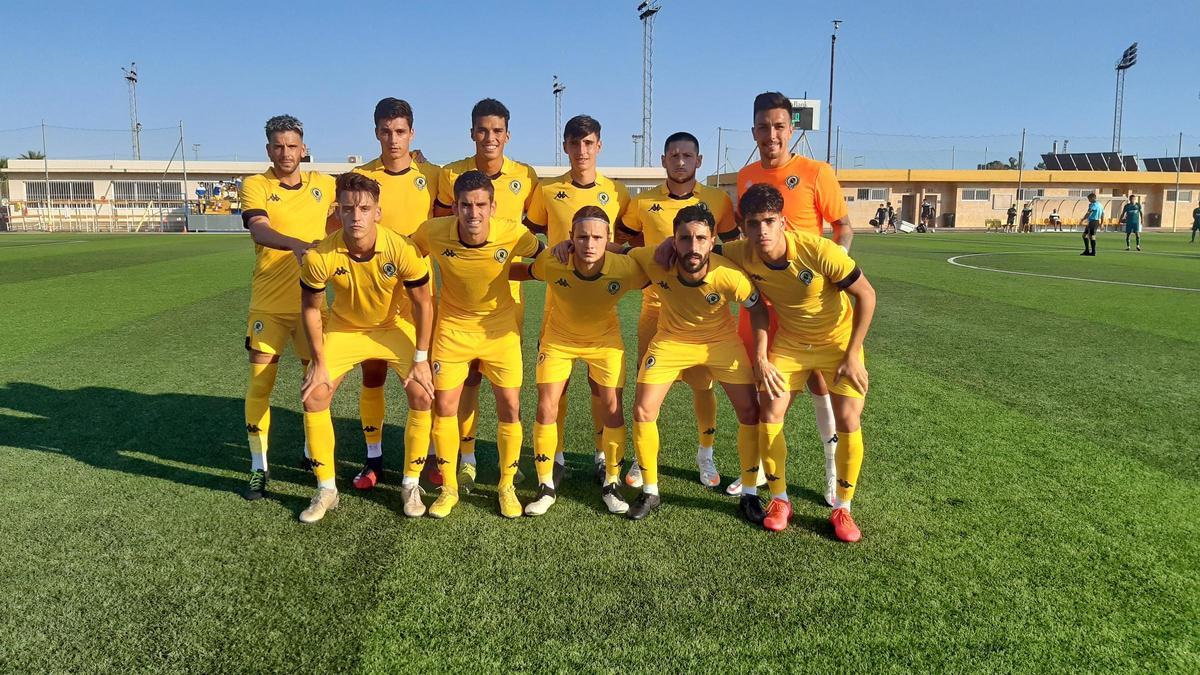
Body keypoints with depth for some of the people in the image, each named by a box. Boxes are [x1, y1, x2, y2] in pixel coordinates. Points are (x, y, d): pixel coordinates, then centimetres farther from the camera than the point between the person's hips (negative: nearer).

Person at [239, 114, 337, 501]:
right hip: (268, 305, -3)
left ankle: (313, 453, 31)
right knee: (259, 384, -1)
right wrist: (295, 244, -41)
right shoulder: (255, 186, -4)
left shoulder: (323, 185, 6)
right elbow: (259, 230, -24)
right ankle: (259, 468, 12)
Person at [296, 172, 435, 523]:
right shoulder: (320, 256, -27)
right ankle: (326, 490, 10)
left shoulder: (402, 249, -29)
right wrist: (319, 363, -9)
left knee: (425, 393, -13)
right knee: (313, 397, -8)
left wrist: (421, 359, -14)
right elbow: (311, 307, -9)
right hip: (344, 327, 1)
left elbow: (422, 302, -15)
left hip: (394, 326, -1)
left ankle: (411, 484, 7)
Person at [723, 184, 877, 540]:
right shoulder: (743, 254, -22)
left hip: (838, 341, -2)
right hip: (789, 342, 3)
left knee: (848, 423, -9)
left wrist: (852, 354, -19)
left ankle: (842, 508, 11)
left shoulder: (819, 251, -31)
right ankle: (780, 500, 13)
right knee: (769, 414, -6)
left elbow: (866, 295, -20)